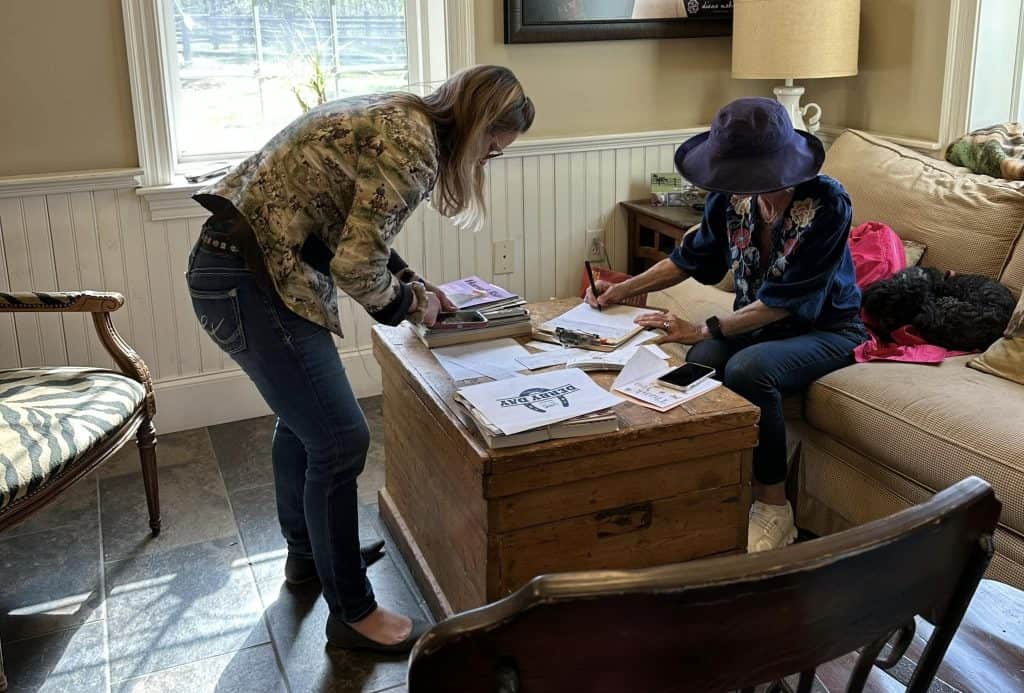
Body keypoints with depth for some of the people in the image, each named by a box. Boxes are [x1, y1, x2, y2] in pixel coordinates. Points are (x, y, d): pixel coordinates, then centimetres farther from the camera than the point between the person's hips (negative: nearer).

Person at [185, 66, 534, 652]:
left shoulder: (398, 117, 13)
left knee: (303, 414, 25)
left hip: (236, 263, 11)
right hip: (252, 282, -11)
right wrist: (408, 301, -1)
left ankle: (307, 552, 46)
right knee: (340, 441, -3)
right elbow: (356, 266, -19)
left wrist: (411, 281, 16)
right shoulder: (411, 148, -18)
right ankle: (353, 614, 13)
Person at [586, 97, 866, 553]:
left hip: (827, 328, -4)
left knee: (747, 369, -35)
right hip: (758, 320, 5)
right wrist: (622, 289, 1)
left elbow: (785, 300, -24)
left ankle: (774, 507, -17)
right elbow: (692, 258, 9)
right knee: (701, 361, -30)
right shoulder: (731, 196, -8)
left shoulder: (827, 203, -24)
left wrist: (705, 329, -28)